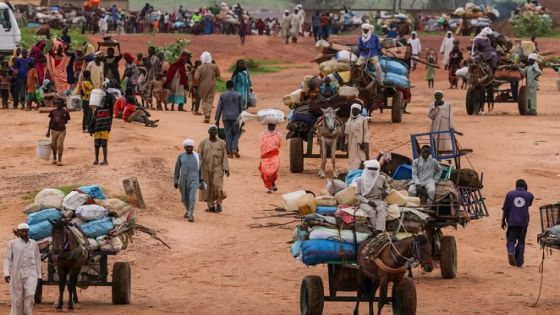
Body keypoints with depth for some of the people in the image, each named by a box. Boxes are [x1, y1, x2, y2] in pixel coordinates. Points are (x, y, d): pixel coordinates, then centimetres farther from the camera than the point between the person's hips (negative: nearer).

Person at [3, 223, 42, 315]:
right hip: (16, 274, -1)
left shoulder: (33, 244, 9)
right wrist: (6, 273, -11)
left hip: (31, 274, 1)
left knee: (30, 295, -17)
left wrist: (39, 275, 13)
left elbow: (37, 259, 14)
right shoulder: (12, 244, 2)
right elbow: (7, 259, 0)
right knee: (17, 298, 3)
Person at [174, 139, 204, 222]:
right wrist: (175, 180, 1)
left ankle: (191, 215, -20)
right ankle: (188, 211, 40)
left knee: (192, 197, -19)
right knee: (184, 198, 13)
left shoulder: (197, 156, 4)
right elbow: (177, 169, 7)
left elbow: (200, 168, 9)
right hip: (183, 179, 2)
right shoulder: (181, 156, 5)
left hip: (194, 179, -2)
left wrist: (201, 181, 8)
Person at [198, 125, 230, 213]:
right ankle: (211, 206, 8)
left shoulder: (221, 143, 6)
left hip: (217, 168, -1)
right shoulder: (203, 143, 4)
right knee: (208, 187, 1)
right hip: (206, 168, 1)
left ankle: (219, 204, 2)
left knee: (217, 185, -14)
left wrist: (226, 169, -2)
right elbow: (199, 156, 2)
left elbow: (224, 157, 5)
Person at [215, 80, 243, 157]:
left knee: (228, 134, 4)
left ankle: (229, 152, 1)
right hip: (236, 118, -1)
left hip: (226, 117, 1)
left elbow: (219, 108, 3)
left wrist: (217, 119, 8)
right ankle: (234, 148, -12)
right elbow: (241, 108, 3)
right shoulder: (239, 95, 0)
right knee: (236, 134, 8)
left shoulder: (222, 95, 2)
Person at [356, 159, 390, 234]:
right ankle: (378, 230, -40)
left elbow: (387, 187, 31)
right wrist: (368, 201, -13)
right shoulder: (361, 180, 2)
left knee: (381, 209, -34)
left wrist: (386, 192, 6)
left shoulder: (382, 178, 9)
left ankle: (379, 231, -48)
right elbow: (358, 195, 2)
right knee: (371, 211, -36)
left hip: (378, 200, 1)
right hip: (365, 201, -1)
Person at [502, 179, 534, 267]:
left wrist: (503, 221, 12)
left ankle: (510, 252, -26)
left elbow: (505, 210, 2)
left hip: (512, 221, -1)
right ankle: (519, 261, 13)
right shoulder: (529, 195, 2)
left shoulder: (509, 194, 1)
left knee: (511, 240, 4)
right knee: (521, 242, 13)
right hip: (523, 222, 1)